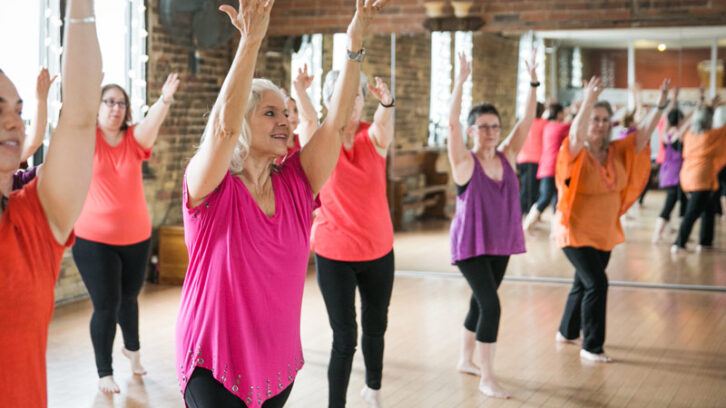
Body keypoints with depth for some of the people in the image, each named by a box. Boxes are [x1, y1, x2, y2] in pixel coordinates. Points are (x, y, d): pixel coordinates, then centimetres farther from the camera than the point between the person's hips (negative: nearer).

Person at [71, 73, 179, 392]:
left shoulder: (134, 139, -2)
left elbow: (151, 124, -23)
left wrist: (164, 101, -44)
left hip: (136, 237, 3)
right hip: (94, 239, -3)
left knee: (129, 296, 20)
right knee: (106, 305, -3)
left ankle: (132, 347, 46)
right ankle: (104, 373, 12)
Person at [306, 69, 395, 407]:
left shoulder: (374, 137, -5)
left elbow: (384, 123, -29)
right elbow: (308, 121, -28)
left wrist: (387, 102, -52)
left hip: (378, 250, 2)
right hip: (334, 252, -2)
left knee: (375, 326, 18)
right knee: (345, 337, -6)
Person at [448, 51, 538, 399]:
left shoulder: (507, 156, 2)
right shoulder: (464, 162, -11)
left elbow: (527, 120, -5)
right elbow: (452, 123, -24)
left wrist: (533, 81, -14)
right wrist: (460, 83, -32)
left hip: (500, 245, 6)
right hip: (470, 245, -6)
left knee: (479, 303, 17)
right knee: (490, 305, -13)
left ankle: (466, 360, 34)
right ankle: (486, 378, -5)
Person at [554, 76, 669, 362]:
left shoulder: (617, 152, 2)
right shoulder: (577, 154, -15)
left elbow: (643, 133, -5)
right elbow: (576, 135, -37)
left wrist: (660, 104, -18)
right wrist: (588, 103, -51)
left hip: (605, 232, 7)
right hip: (576, 232, -7)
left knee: (584, 284, 19)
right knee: (596, 283, -14)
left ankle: (567, 332, 38)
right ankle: (591, 347, -3)